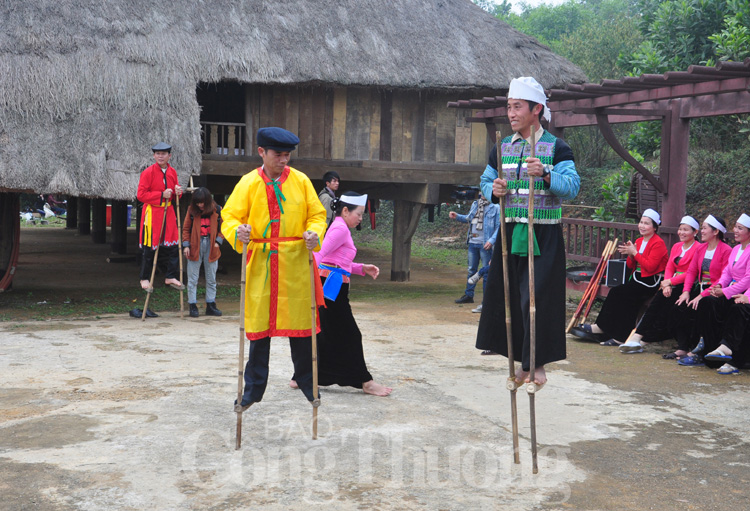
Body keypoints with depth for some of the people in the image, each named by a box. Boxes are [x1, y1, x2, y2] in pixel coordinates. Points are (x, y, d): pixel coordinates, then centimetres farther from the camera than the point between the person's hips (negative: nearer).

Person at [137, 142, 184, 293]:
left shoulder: (172, 172, 7)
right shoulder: (148, 172, -10)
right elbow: (141, 195, -12)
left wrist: (178, 191, -5)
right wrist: (162, 195, -18)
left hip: (168, 212, 5)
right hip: (152, 212, -5)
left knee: (174, 245, 4)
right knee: (150, 248, 1)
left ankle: (171, 277, 14)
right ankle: (144, 279, 14)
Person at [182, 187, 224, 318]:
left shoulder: (217, 210, 0)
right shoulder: (191, 210, -1)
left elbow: (222, 228, 8)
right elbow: (186, 228, 5)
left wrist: (218, 241, -5)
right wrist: (186, 245, -5)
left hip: (211, 247, 1)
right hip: (195, 247, -1)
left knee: (211, 279, 8)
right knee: (192, 278, 1)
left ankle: (210, 305, 17)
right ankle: (192, 306, 7)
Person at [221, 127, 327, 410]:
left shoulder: (301, 181, 5)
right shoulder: (248, 183, 2)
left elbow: (317, 214, 8)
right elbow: (230, 216, -1)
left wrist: (315, 233, -13)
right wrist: (237, 231, -23)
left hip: (295, 263, 0)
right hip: (260, 264, 0)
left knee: (300, 322, 3)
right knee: (259, 324, 4)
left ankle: (307, 382, 20)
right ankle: (254, 388, 15)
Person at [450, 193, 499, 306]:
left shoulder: (495, 207, -6)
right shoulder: (475, 204, 12)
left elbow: (499, 226, -9)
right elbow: (469, 218, 26)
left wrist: (492, 240, -20)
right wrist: (457, 216, 11)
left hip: (485, 244, -6)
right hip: (473, 243, 6)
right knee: (471, 270, 12)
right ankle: (468, 295, 21)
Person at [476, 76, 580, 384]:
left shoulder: (556, 148, -3)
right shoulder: (502, 148, 11)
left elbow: (572, 186, -14)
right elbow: (486, 180, 21)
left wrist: (546, 175, -31)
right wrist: (493, 190, -2)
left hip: (544, 236, -5)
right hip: (510, 233, 5)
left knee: (539, 298, -7)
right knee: (508, 297, 6)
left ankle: (538, 362, 6)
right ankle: (523, 362, 20)